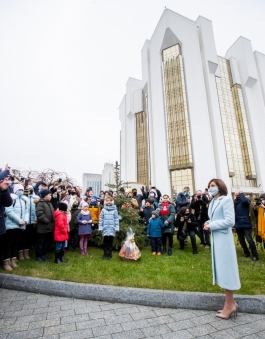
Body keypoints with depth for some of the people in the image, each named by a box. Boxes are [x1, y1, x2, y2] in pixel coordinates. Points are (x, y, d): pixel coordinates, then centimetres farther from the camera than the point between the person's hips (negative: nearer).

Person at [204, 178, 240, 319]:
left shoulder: (226, 200, -11)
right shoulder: (212, 202, 12)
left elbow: (230, 221, -19)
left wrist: (211, 225, -15)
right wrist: (208, 224, -3)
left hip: (223, 238, -8)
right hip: (215, 239, 8)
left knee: (226, 269, 2)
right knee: (221, 270, 14)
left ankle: (229, 305, 16)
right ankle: (231, 302, 28)